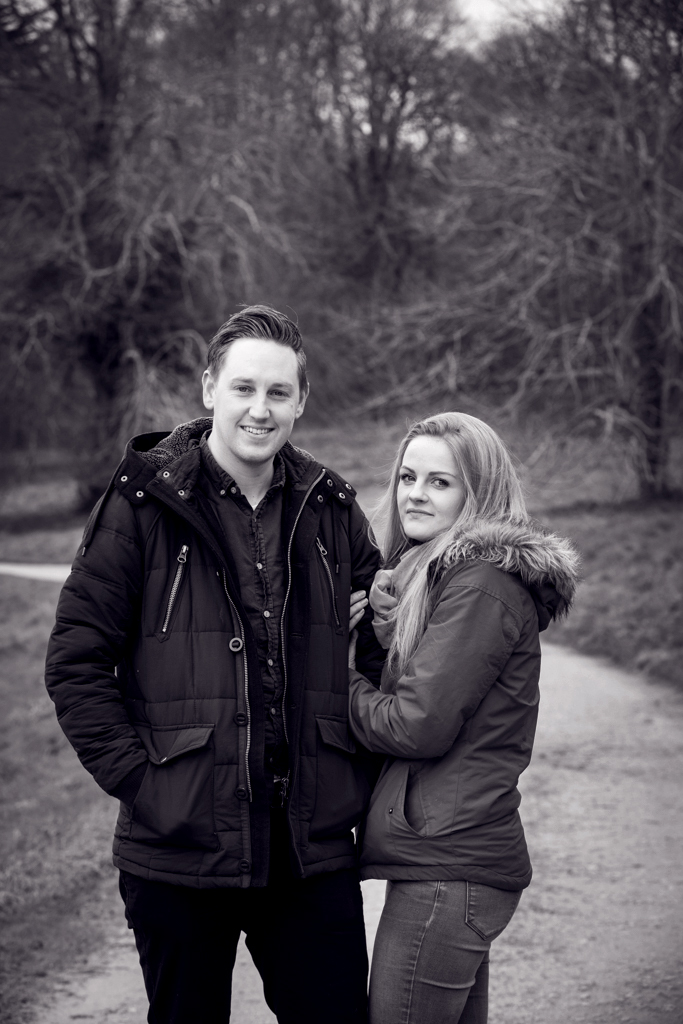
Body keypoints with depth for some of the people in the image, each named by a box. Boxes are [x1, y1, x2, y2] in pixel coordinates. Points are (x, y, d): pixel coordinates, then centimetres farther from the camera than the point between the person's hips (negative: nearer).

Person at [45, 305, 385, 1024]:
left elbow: (380, 647, 15)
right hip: (180, 852, -3)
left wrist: (362, 770, 5)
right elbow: (76, 661, -5)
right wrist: (138, 777, -11)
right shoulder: (144, 505, -5)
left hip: (315, 850, 3)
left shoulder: (331, 511, 7)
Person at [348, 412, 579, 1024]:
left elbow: (420, 725, -17)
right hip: (458, 858, 10)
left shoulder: (480, 586, -13)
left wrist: (345, 684, -1)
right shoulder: (435, 573, 18)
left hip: (446, 869, -10)